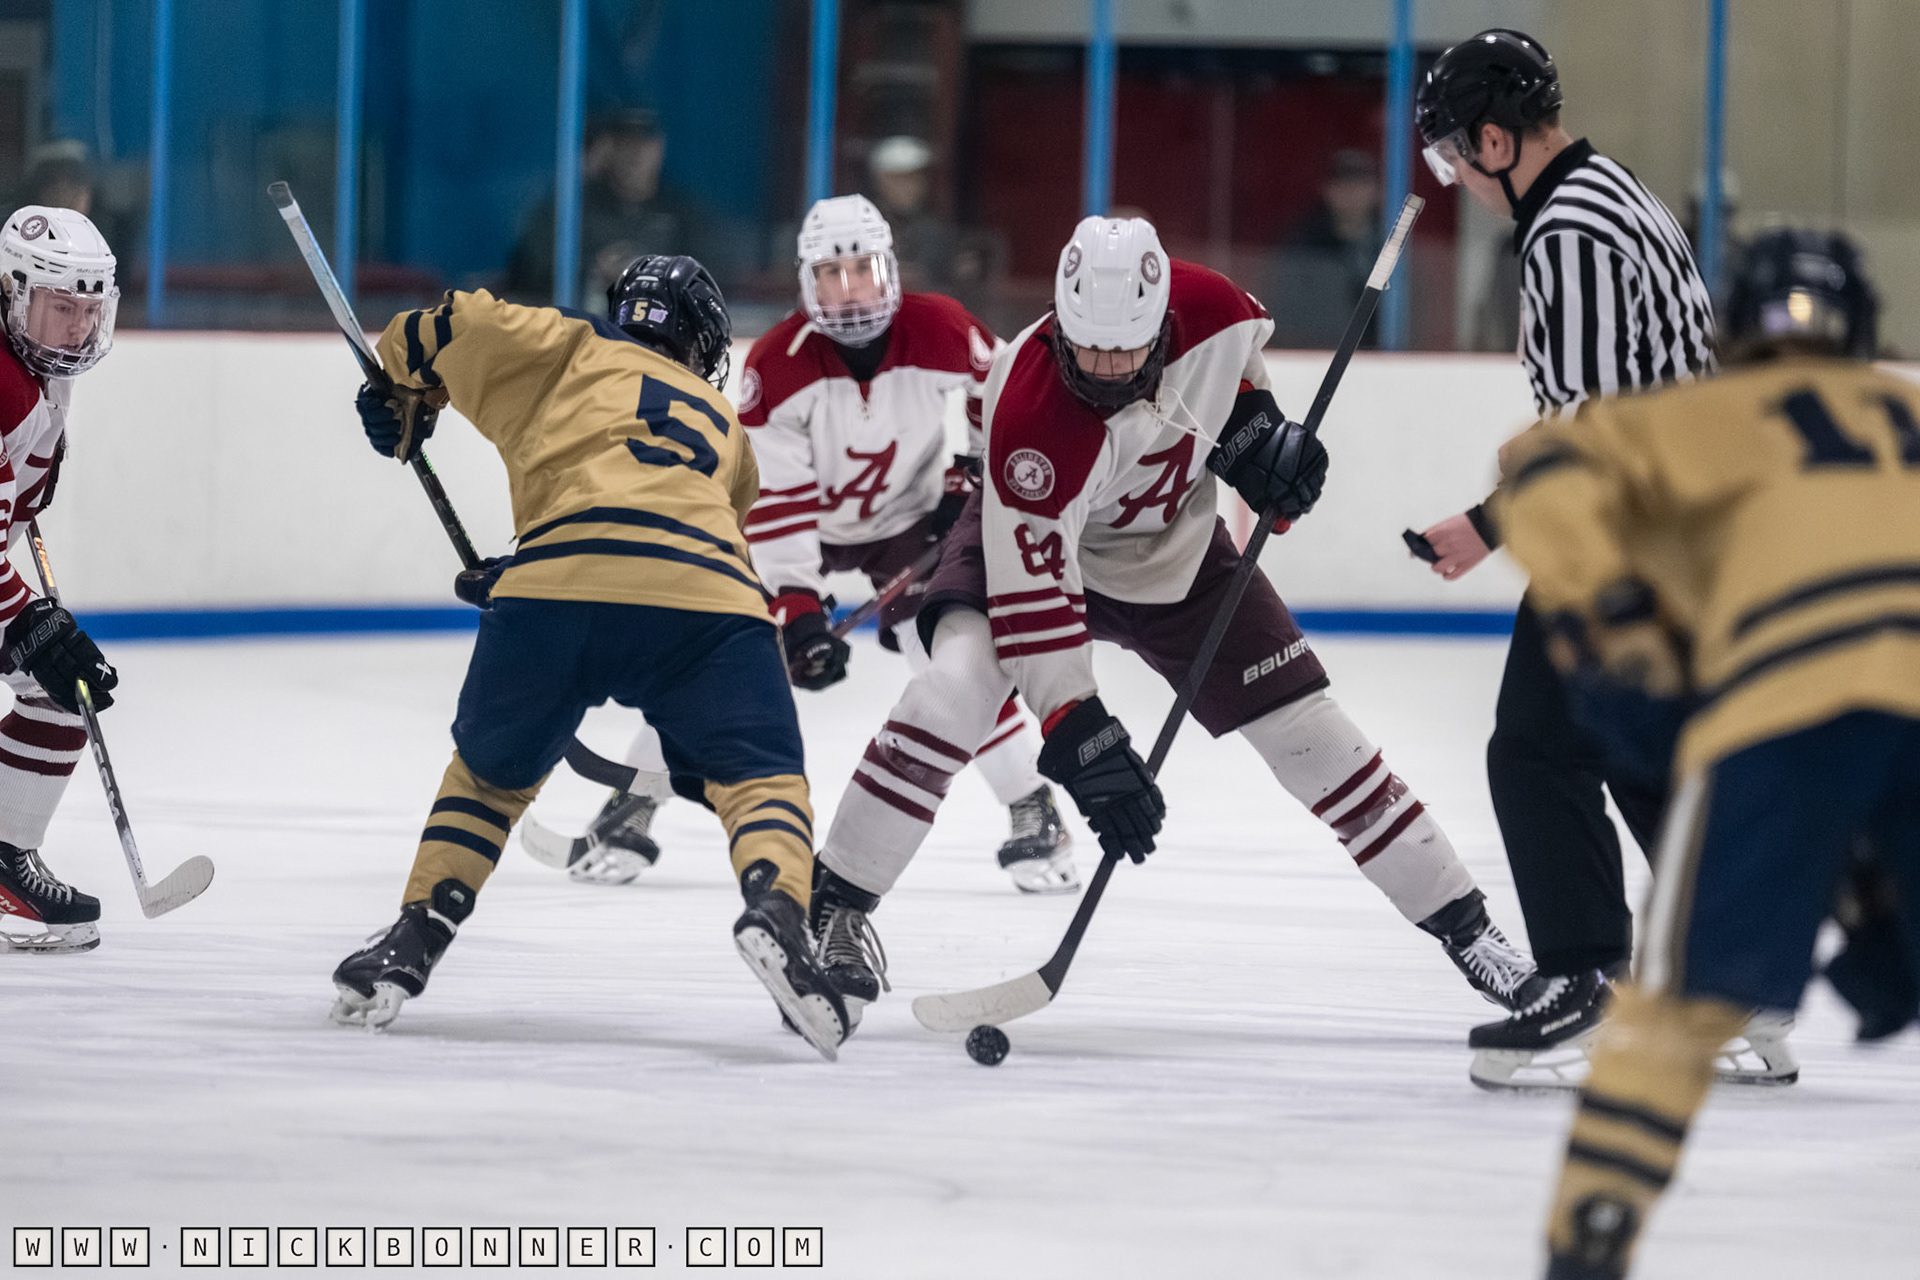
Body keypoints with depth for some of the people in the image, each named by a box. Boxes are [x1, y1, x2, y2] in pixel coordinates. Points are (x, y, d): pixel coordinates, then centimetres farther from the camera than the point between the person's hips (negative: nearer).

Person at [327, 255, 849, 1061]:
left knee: (491, 773, 23)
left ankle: (414, 941, 14)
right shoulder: (726, 428, 36)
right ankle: (776, 908, -20)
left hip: (560, 581, 0)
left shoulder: (574, 352, 27)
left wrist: (402, 398, 37)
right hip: (707, 601, 0)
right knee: (762, 780, 10)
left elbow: (445, 332, 17)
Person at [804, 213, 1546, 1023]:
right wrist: (1078, 735, -41)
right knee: (961, 677, -31)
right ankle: (833, 912, -21)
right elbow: (1031, 591, -38)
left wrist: (1252, 425, -13)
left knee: (1304, 729, 1)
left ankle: (1461, 924, 12)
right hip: (1037, 537, -4)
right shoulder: (1032, 414, -38)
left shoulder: (1204, 306, -26)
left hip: (1173, 548, 4)